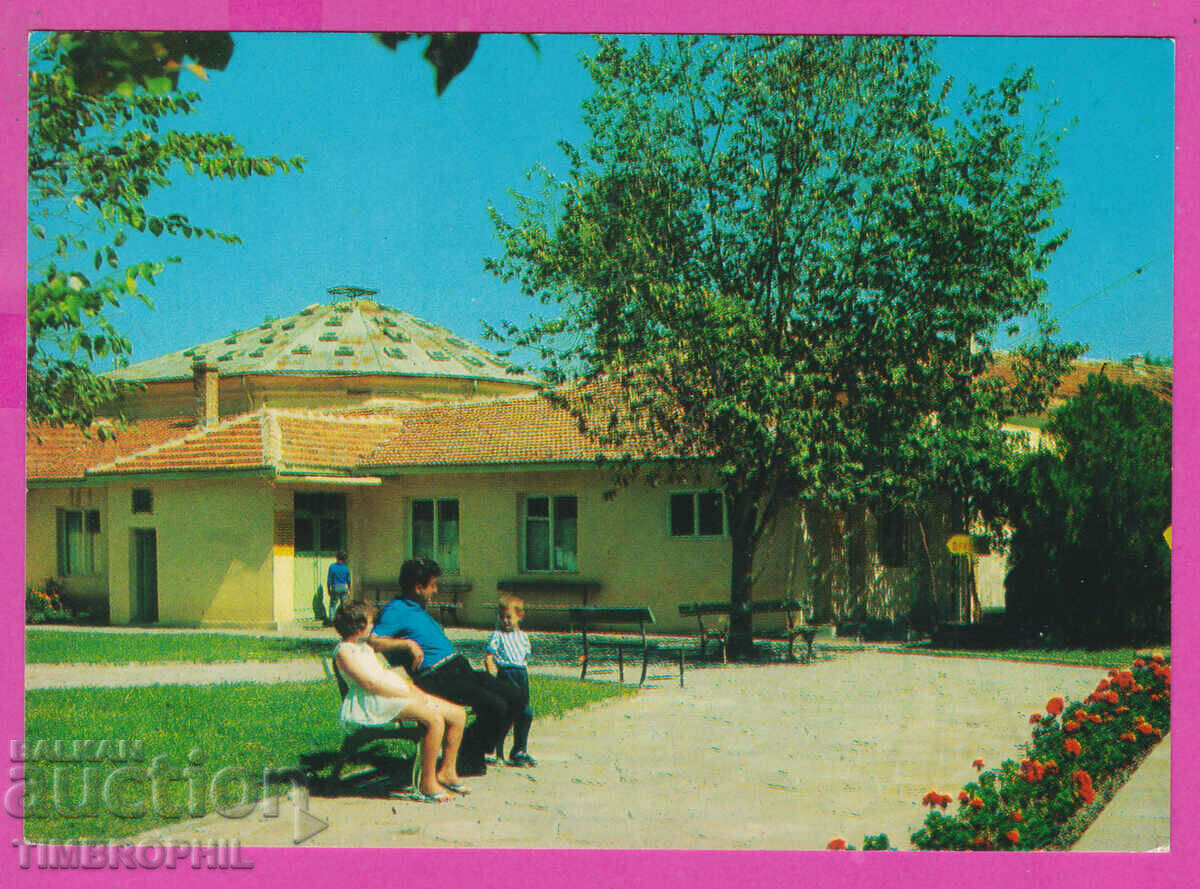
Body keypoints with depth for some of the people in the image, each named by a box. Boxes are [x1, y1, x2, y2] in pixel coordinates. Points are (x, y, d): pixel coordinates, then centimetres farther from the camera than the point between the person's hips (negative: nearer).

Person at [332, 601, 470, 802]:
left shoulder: (364, 647, 24)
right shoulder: (344, 652, -7)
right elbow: (371, 684, -17)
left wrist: (414, 690, 6)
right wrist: (409, 694, -16)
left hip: (398, 693, 10)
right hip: (374, 703, -10)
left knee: (458, 714, 0)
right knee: (435, 719, -30)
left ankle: (447, 772, 10)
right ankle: (427, 784, -25)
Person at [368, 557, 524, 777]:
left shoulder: (418, 609, 24)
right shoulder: (396, 610, -7)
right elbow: (372, 641, -22)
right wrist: (407, 643, -25)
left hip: (459, 668, 10)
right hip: (437, 678, -10)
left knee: (515, 697, 2)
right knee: (494, 705, -25)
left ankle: (476, 753, 12)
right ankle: (466, 760, -6)